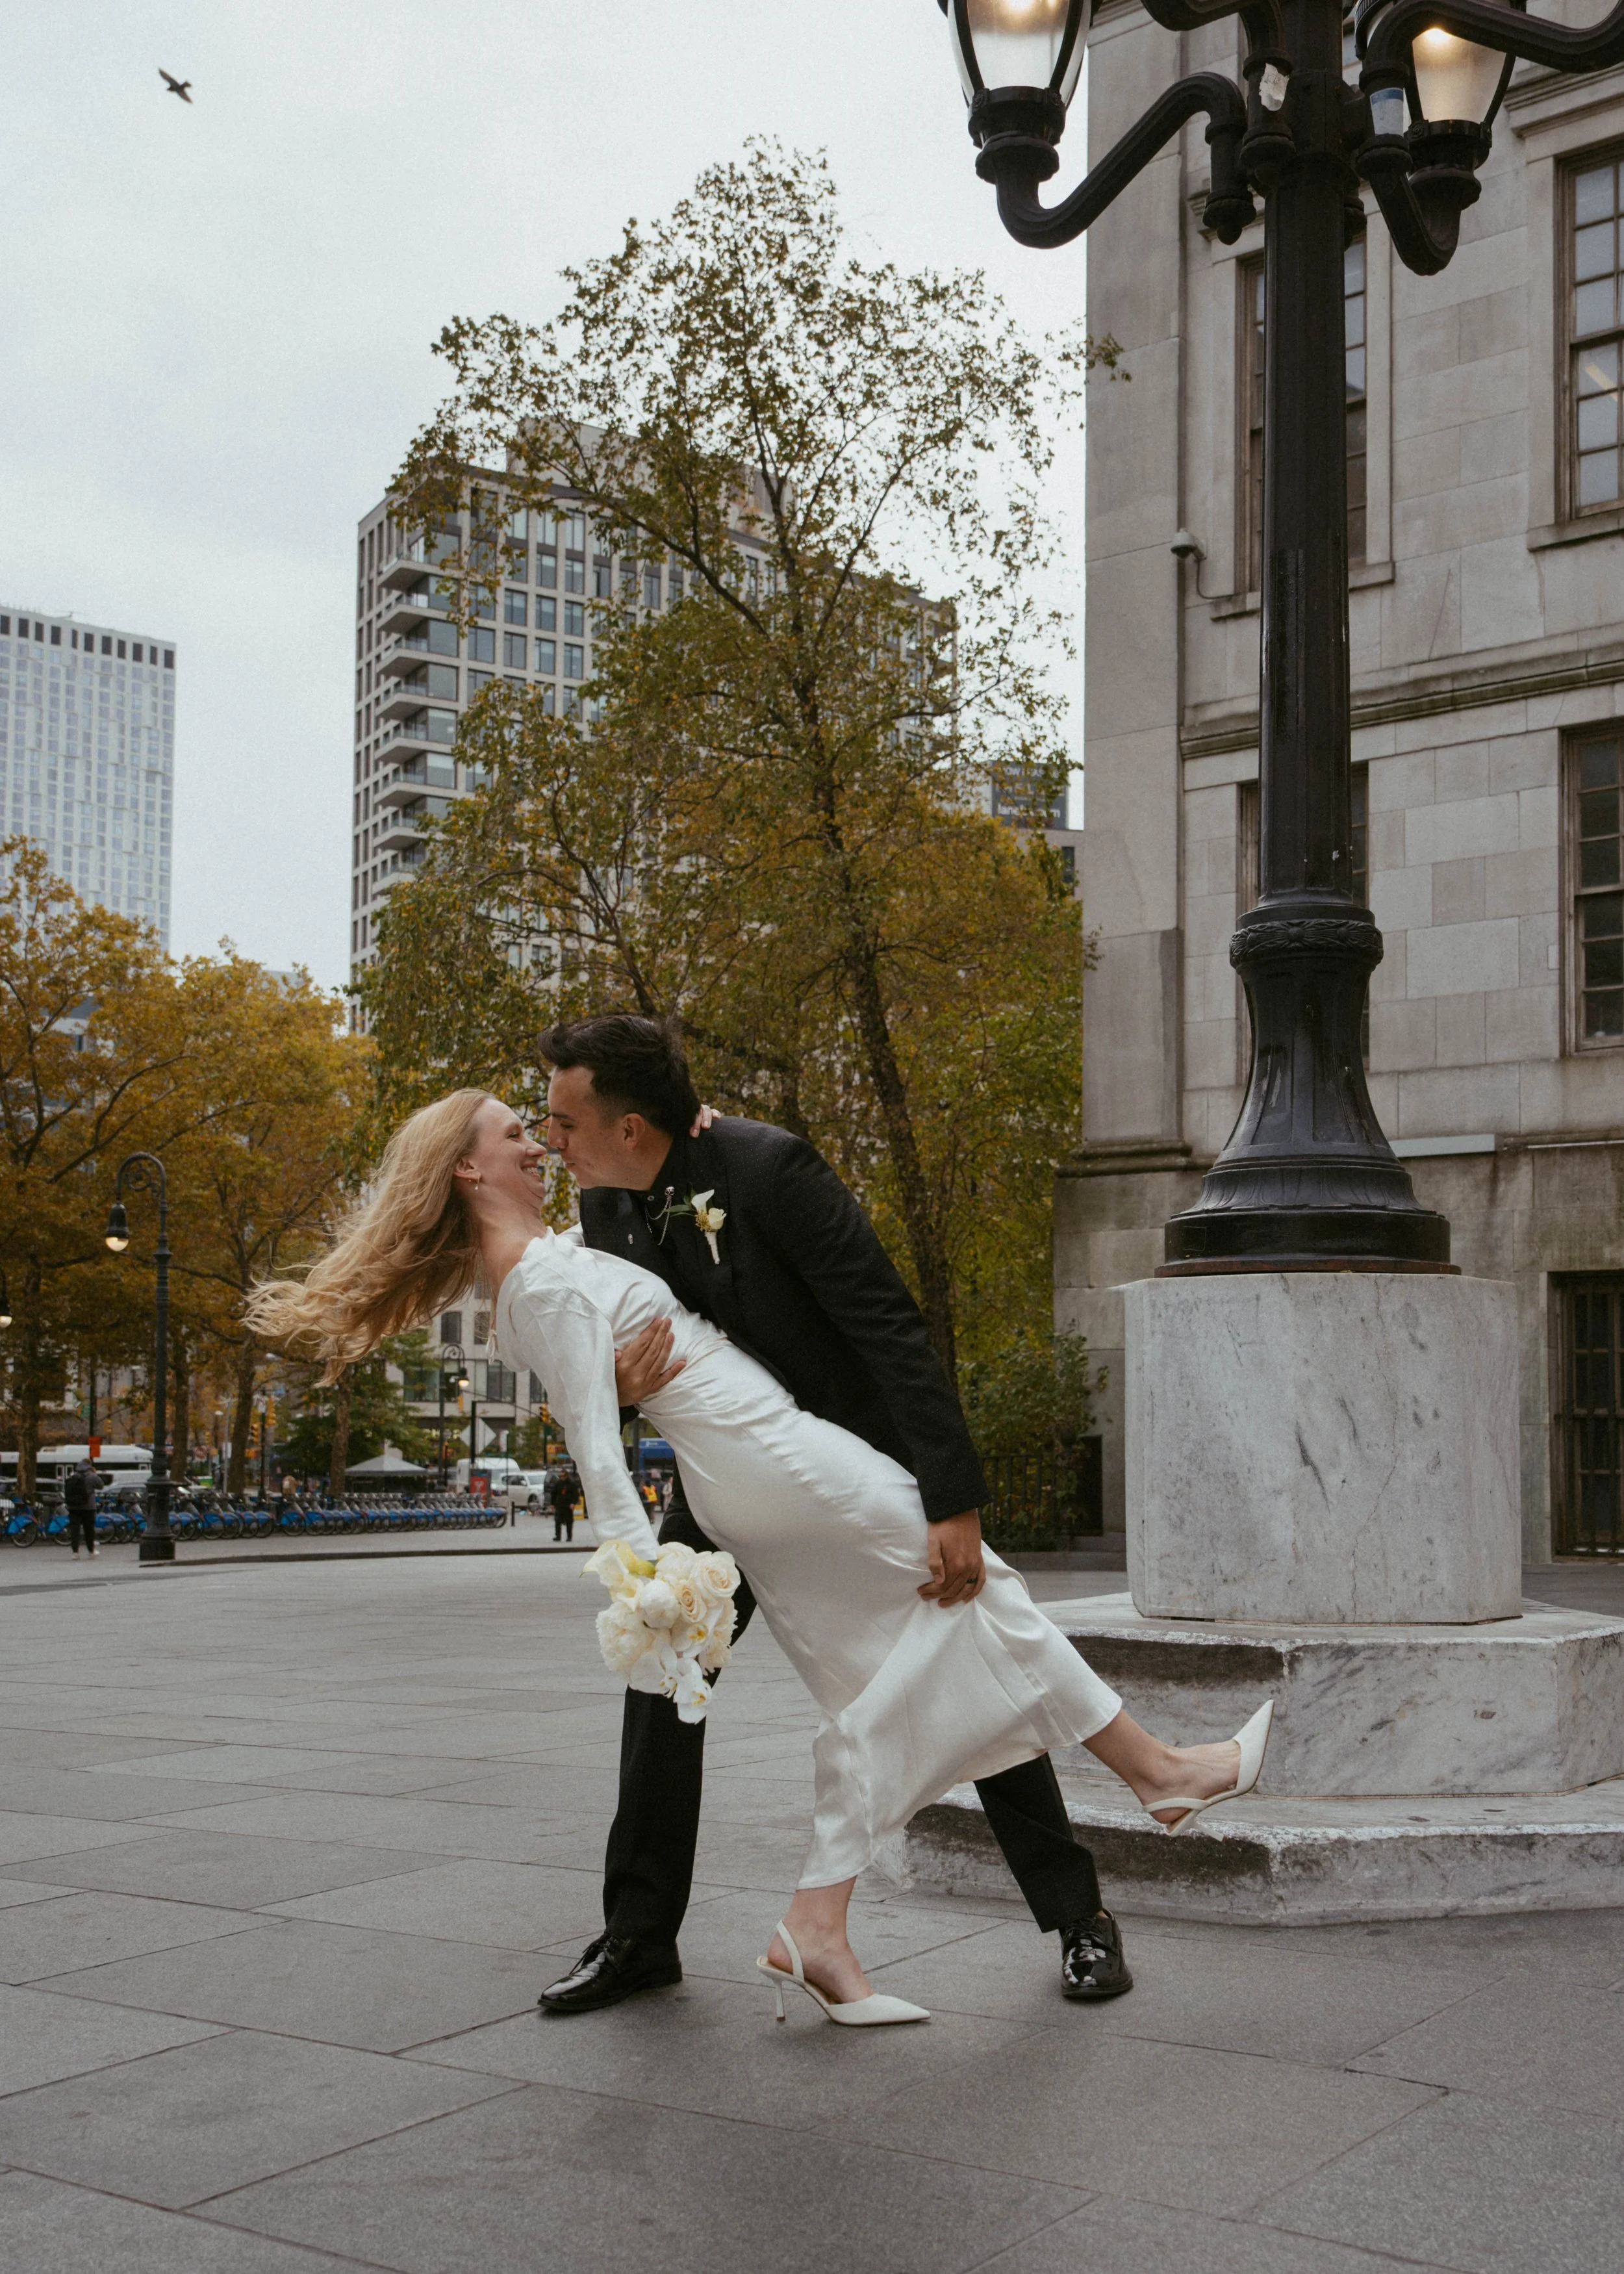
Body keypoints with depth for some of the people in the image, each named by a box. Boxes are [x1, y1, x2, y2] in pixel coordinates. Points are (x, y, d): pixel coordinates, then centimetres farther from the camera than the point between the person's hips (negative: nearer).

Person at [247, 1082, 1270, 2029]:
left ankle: (815, 1930, 5)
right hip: (781, 1457, -10)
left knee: (878, 1693, 9)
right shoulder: (553, 1286, -16)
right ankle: (1158, 1768, 15)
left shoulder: (552, 1259, 12)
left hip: (741, 1493, 10)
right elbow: (598, 1453, -21)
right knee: (974, 1585, 4)